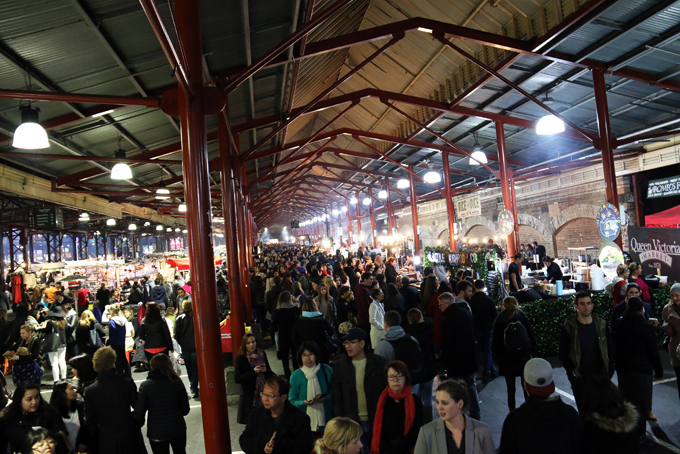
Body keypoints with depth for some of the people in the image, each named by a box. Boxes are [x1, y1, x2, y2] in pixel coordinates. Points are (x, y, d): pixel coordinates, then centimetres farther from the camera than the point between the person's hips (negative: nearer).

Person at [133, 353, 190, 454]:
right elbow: (185, 410, -3)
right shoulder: (177, 382, -8)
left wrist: (139, 423, 9)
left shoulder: (145, 385, -14)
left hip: (157, 433, -2)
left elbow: (138, 413, -13)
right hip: (178, 429, 2)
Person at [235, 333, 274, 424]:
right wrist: (253, 372, -16)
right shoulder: (241, 358, -5)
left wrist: (265, 370, -9)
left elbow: (270, 374, 14)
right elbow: (237, 379, -10)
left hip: (264, 393, 3)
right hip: (249, 395, -3)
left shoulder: (262, 354, 6)